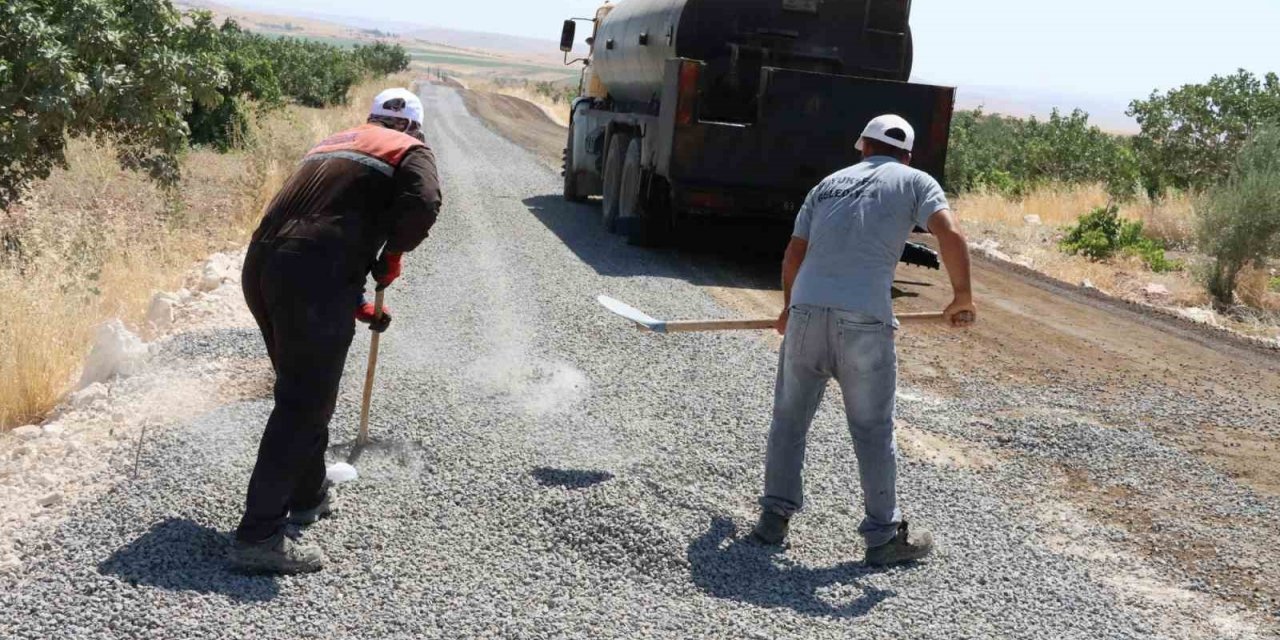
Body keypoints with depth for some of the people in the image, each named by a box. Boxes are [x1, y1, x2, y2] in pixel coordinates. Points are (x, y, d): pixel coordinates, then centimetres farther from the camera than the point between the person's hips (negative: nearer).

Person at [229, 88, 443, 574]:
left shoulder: (331, 145, 31)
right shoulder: (410, 150, 10)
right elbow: (423, 205, -13)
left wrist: (357, 306, 34)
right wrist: (392, 256, 5)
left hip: (261, 265, 8)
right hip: (314, 281, -8)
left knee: (302, 390, 23)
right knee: (303, 404, -4)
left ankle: (308, 497, 38)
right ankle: (260, 535, -5)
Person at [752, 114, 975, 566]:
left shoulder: (830, 182, 21)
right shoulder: (915, 182, 10)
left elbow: (793, 255, 21)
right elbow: (950, 235, -8)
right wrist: (962, 297, 4)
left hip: (806, 311, 3)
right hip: (864, 321, -3)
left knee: (789, 419, 17)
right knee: (873, 431, 8)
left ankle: (775, 516, 23)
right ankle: (884, 536, 16)